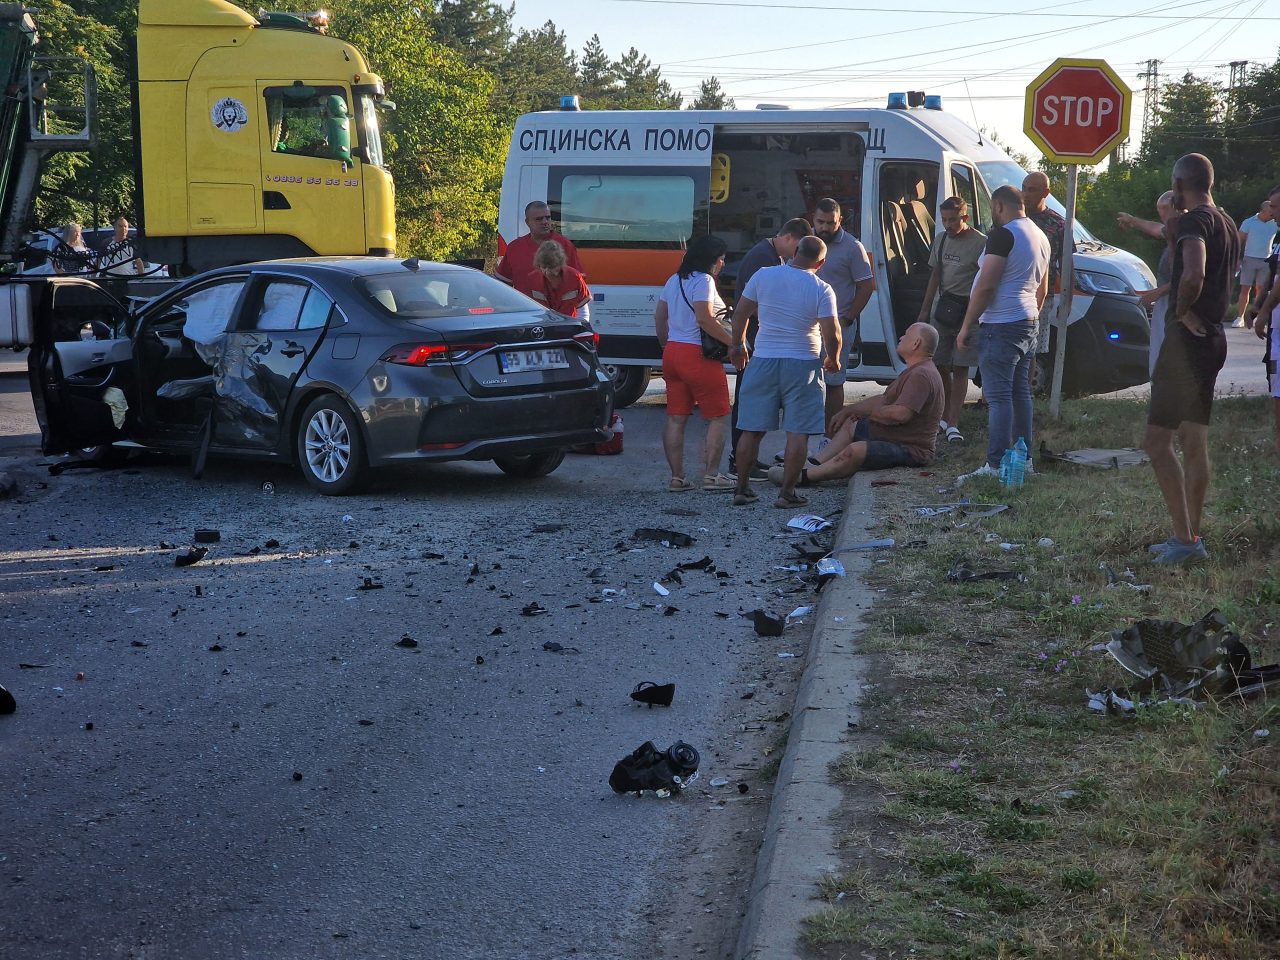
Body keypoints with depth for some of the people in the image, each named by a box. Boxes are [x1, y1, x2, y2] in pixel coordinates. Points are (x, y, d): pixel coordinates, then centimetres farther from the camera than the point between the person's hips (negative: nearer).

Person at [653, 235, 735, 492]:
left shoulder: (674, 280, 15)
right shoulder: (703, 280, -12)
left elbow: (659, 317, 20)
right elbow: (704, 319, -22)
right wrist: (734, 342, -18)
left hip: (672, 353, 8)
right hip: (699, 356, -8)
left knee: (675, 418, 8)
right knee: (717, 418, 2)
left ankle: (676, 478, 9)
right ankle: (711, 475, -2)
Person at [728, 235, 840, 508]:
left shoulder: (763, 276, -1)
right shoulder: (822, 290, -9)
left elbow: (740, 313, 6)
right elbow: (832, 334, -12)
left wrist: (737, 346, 22)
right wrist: (833, 360, 8)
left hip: (763, 362, 3)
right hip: (802, 365, -3)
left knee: (752, 429, 10)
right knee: (798, 432, 3)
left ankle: (742, 489, 15)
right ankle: (786, 493, 2)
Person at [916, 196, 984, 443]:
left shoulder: (981, 243, -10)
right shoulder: (941, 239, 10)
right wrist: (924, 311, 17)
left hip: (968, 310, -6)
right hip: (944, 307, 6)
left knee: (960, 368, -4)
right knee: (939, 365, 8)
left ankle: (953, 424, -4)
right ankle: (945, 417, 23)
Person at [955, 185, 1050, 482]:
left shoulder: (1003, 235, -14)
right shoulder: (1040, 236, 16)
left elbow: (986, 286, -19)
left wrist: (966, 326, -15)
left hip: (1001, 325, -10)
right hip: (1028, 324, 10)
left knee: (998, 396, -10)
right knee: (1020, 391, 14)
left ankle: (996, 465, -13)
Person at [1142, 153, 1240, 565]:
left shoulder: (1194, 221, -15)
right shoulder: (1228, 225, 15)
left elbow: (1193, 275, -33)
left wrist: (1183, 312, -18)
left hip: (1188, 337, -10)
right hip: (1213, 336, 10)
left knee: (1157, 440, -8)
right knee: (1194, 441, 14)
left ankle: (1185, 539, -12)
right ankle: (1191, 537, 19)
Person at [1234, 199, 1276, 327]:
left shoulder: (1275, 224, 4)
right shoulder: (1249, 223, -3)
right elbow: (1239, 241, -1)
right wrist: (1237, 259, -7)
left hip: (1266, 261, 2)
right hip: (1249, 259, -2)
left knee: (1261, 290, 3)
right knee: (1245, 289, -4)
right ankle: (1240, 317, -1)